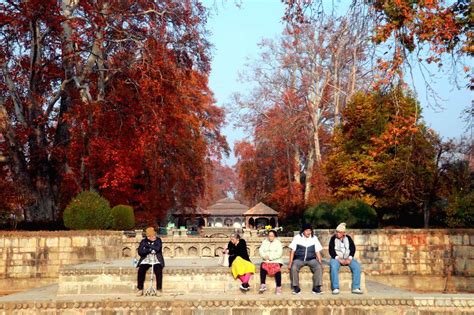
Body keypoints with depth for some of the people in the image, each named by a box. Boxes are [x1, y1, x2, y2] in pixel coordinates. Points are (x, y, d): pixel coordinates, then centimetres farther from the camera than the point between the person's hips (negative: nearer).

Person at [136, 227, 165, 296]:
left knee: (158, 271, -30)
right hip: (146, 260, 1)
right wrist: (150, 250, -15)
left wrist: (148, 245, -11)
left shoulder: (158, 240, 2)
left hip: (157, 260, -1)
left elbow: (157, 248, -17)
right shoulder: (143, 241, 6)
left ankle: (159, 289, -18)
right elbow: (140, 252, -7)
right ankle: (140, 289, -13)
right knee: (141, 270, -26)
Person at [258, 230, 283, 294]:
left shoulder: (278, 243, 6)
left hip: (276, 261, -3)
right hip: (266, 261, 3)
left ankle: (278, 287, -32)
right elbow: (260, 250, 8)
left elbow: (279, 253, -7)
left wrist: (270, 257, -16)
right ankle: (263, 285, -29)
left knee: (277, 268, -34)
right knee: (262, 266, -30)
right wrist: (264, 256, -13)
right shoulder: (264, 242, 17)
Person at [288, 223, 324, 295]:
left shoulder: (314, 238, 6)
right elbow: (292, 251, 1)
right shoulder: (297, 237, 1)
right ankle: (296, 287, -17)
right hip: (299, 259, -1)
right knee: (293, 268, -32)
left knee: (319, 267, -28)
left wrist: (320, 262, -5)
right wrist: (290, 263, -7)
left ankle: (316, 287, -18)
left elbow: (317, 252, 7)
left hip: (311, 259, 1)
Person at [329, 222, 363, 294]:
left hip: (348, 258, 2)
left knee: (357, 266, -25)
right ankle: (335, 288, -33)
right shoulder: (333, 239, 2)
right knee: (333, 267, -35)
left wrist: (349, 259, -14)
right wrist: (339, 259, -18)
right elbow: (331, 251, -6)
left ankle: (356, 288, -23)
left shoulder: (348, 238, 9)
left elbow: (353, 248, 3)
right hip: (336, 258, -2)